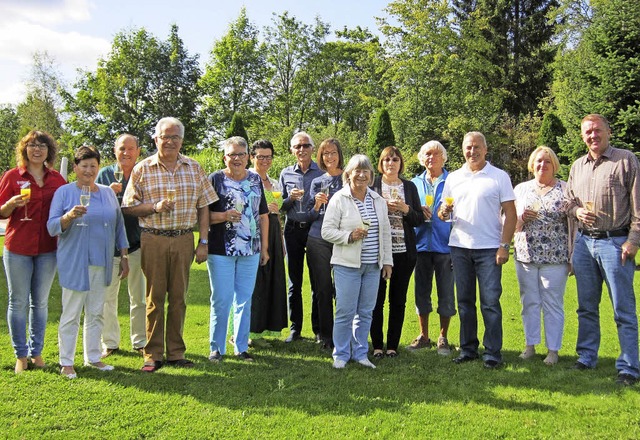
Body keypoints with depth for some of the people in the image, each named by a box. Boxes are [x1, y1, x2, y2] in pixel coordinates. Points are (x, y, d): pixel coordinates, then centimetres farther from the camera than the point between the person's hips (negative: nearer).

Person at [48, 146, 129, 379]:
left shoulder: (108, 193, 11)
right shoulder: (64, 192, -2)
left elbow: (119, 225, 16)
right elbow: (52, 227, -6)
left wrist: (124, 256, 12)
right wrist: (70, 216, -26)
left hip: (101, 263, 4)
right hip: (74, 264, -4)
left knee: (96, 313, 11)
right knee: (71, 314, 0)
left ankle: (93, 357, 22)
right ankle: (66, 362, 10)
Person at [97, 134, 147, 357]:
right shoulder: (105, 174, 5)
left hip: (137, 242, 0)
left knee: (139, 296, 7)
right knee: (107, 295, 3)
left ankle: (140, 341, 19)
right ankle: (109, 342, 15)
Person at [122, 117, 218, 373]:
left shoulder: (194, 168, 9)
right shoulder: (142, 169, 3)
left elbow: (203, 207, 8)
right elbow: (129, 207, 2)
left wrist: (203, 242, 2)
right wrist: (155, 207, -15)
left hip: (184, 239, 2)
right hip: (153, 239, -2)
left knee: (179, 297, 7)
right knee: (155, 297, 3)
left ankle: (176, 352, 17)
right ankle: (153, 354, 12)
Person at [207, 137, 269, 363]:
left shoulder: (256, 180, 11)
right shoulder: (215, 179, -2)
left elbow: (263, 216, 14)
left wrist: (265, 247, 11)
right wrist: (224, 216, -22)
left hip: (250, 250, 4)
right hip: (220, 250, -4)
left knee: (245, 300, 9)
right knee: (221, 300, 0)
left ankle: (241, 346, 21)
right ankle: (217, 348, 14)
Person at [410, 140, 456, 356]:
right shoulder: (415, 183, 13)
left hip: (444, 244, -3)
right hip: (421, 243, 3)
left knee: (446, 294, 2)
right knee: (421, 292, 9)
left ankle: (443, 338, 15)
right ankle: (423, 336, 22)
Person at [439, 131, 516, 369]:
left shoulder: (499, 176, 1)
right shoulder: (453, 178, 12)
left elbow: (510, 214, -2)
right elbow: (446, 209, 15)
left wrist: (504, 245, -11)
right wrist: (443, 212, -10)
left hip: (489, 248, -4)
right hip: (460, 247, 4)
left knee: (490, 301, -3)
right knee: (464, 301, 9)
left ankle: (492, 352, 5)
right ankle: (468, 348, 19)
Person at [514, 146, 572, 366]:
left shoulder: (566, 189, 2)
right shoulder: (521, 189, 11)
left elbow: (573, 224, 1)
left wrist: (572, 257, -4)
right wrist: (521, 218, -10)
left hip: (555, 257, -3)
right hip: (525, 256, 3)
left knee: (553, 304, 2)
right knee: (529, 302, 10)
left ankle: (553, 350, 12)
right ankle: (530, 345, 20)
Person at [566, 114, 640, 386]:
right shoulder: (577, 166, 14)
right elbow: (569, 202, 20)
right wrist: (576, 210, -3)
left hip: (615, 242, -5)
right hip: (583, 242, 6)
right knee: (586, 307, 12)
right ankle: (586, 358, 23)